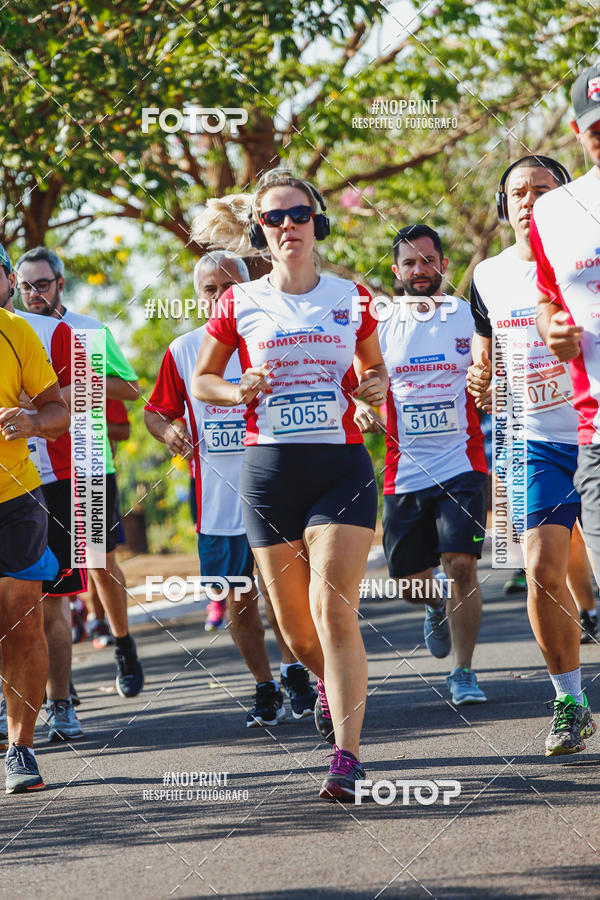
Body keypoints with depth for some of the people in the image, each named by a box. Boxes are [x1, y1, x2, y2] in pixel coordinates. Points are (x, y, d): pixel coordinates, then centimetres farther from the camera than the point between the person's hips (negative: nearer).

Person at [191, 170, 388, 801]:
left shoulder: (351, 298, 6)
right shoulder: (240, 305, 4)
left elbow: (373, 366, 22)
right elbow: (201, 379, 15)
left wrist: (376, 386, -1)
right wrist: (240, 391, -5)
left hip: (342, 465, -1)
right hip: (269, 469, 1)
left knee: (333, 611, -15)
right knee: (295, 626, 7)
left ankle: (346, 756, -17)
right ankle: (329, 682, 43)